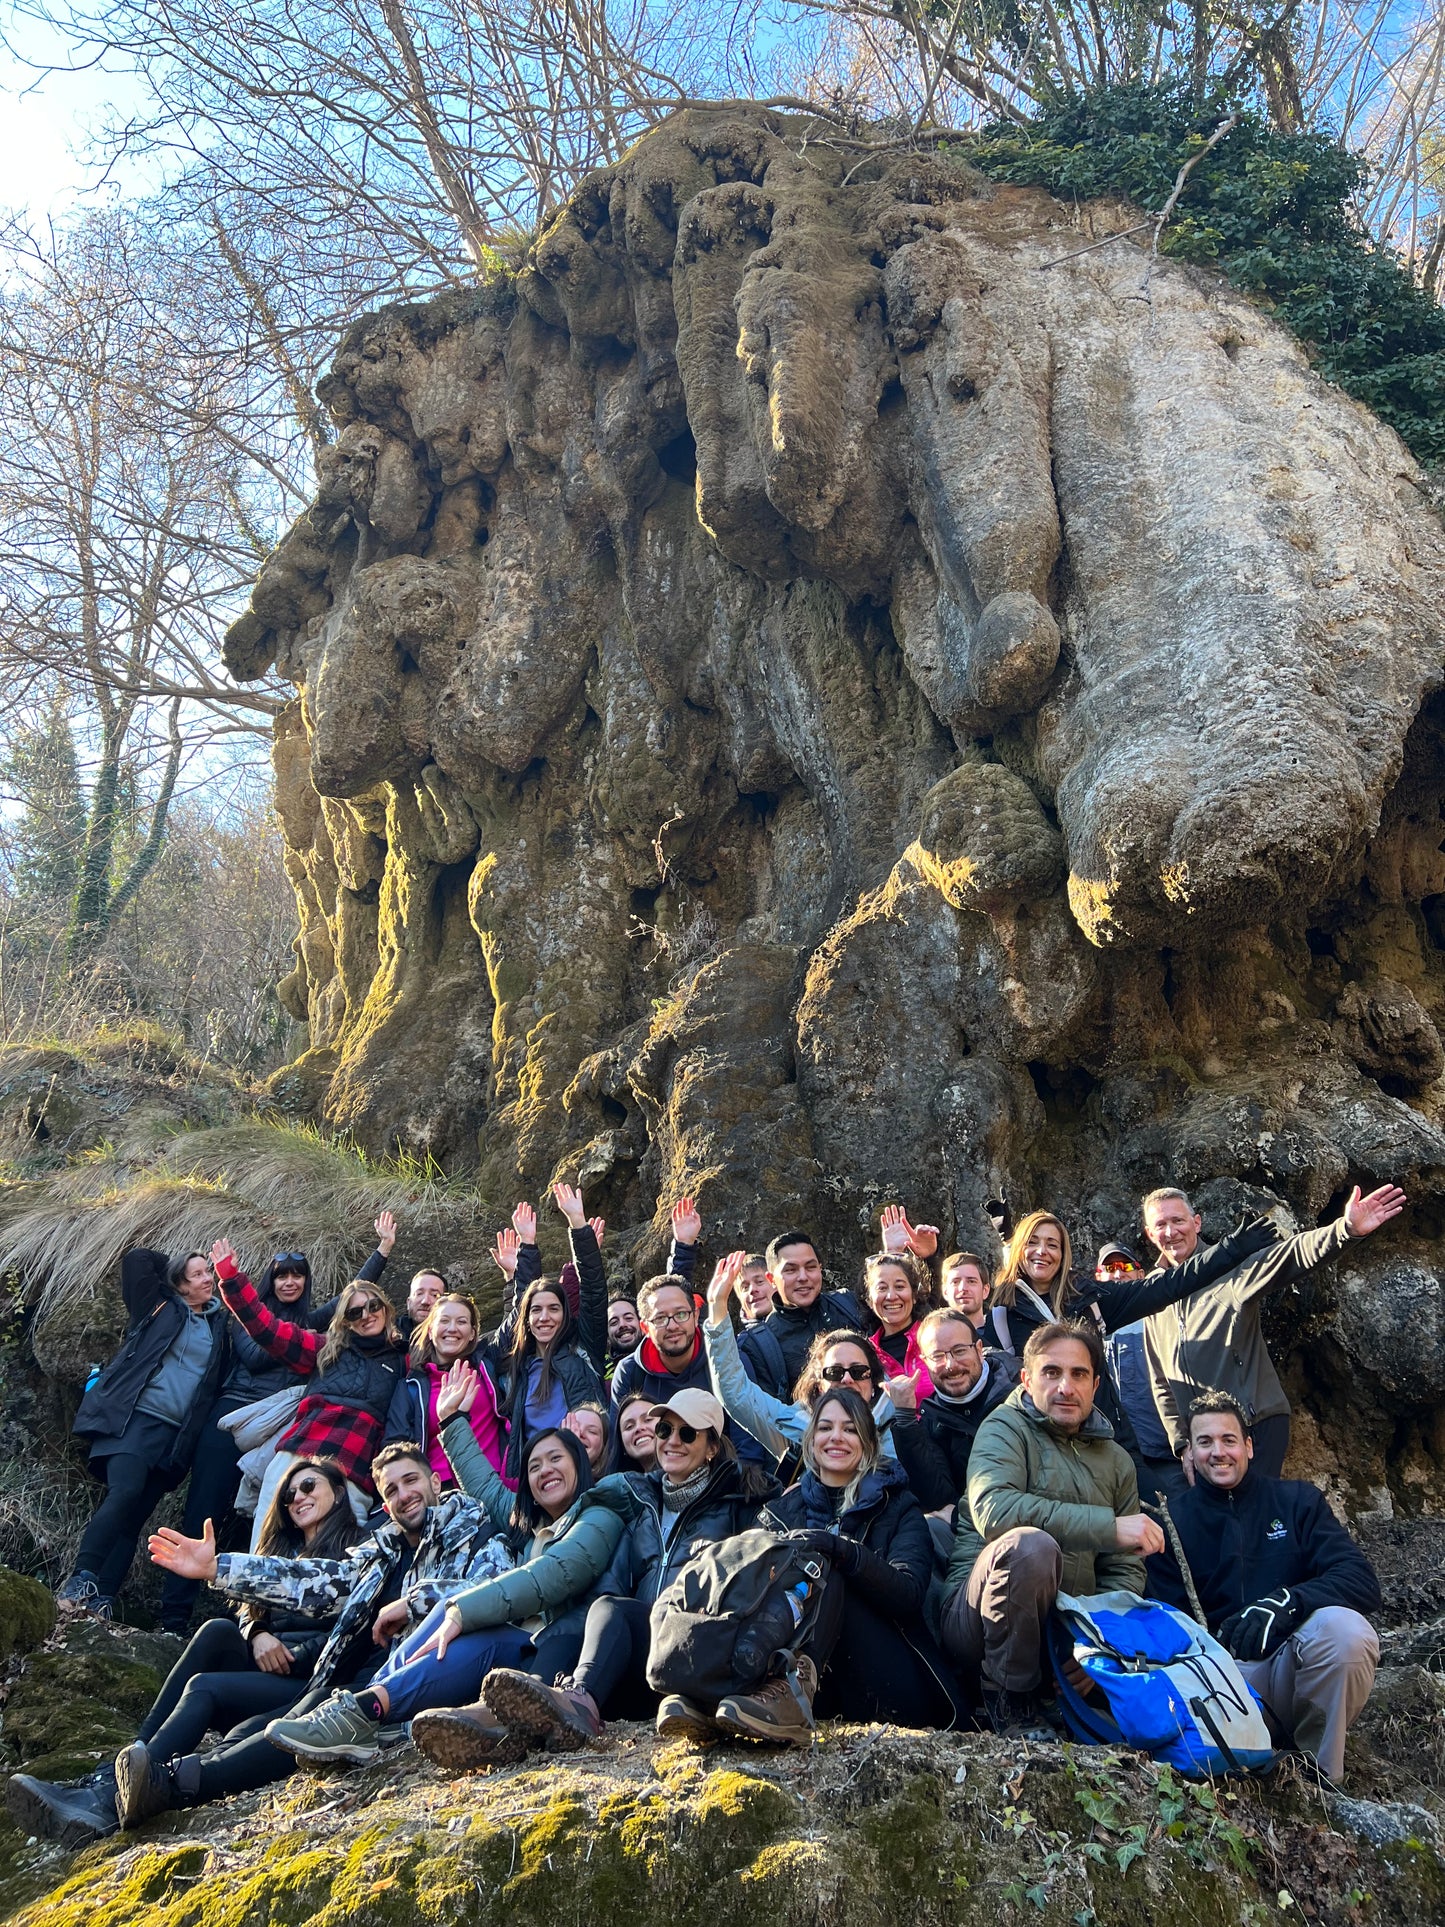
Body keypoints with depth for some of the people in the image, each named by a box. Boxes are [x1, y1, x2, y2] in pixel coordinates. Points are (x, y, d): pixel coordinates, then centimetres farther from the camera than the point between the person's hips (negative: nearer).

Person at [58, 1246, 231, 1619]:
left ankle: (100, 1600, -3)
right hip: (132, 1416, -4)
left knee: (134, 1516, -2)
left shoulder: (219, 1325, 17)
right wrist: (176, 1264, 13)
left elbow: (220, 1381, 20)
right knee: (125, 1491, -25)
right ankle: (81, 1581, -22)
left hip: (174, 1431, 4)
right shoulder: (160, 1307, 8)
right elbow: (136, 1259, 1)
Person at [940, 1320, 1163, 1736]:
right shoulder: (1005, 1429, -2)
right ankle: (1010, 1703, -15)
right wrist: (1108, 1527, -25)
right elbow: (992, 1510, -24)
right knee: (1029, 1544, -35)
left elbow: (1124, 1570, 13)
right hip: (980, 1619, -5)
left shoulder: (1116, 1460, 17)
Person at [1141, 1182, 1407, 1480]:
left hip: (1258, 1424, -5)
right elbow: (1161, 1384, 13)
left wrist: (1346, 1230, -40)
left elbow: (1288, 1255, -22)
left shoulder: (1229, 1268, -4)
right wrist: (1182, 1444, 5)